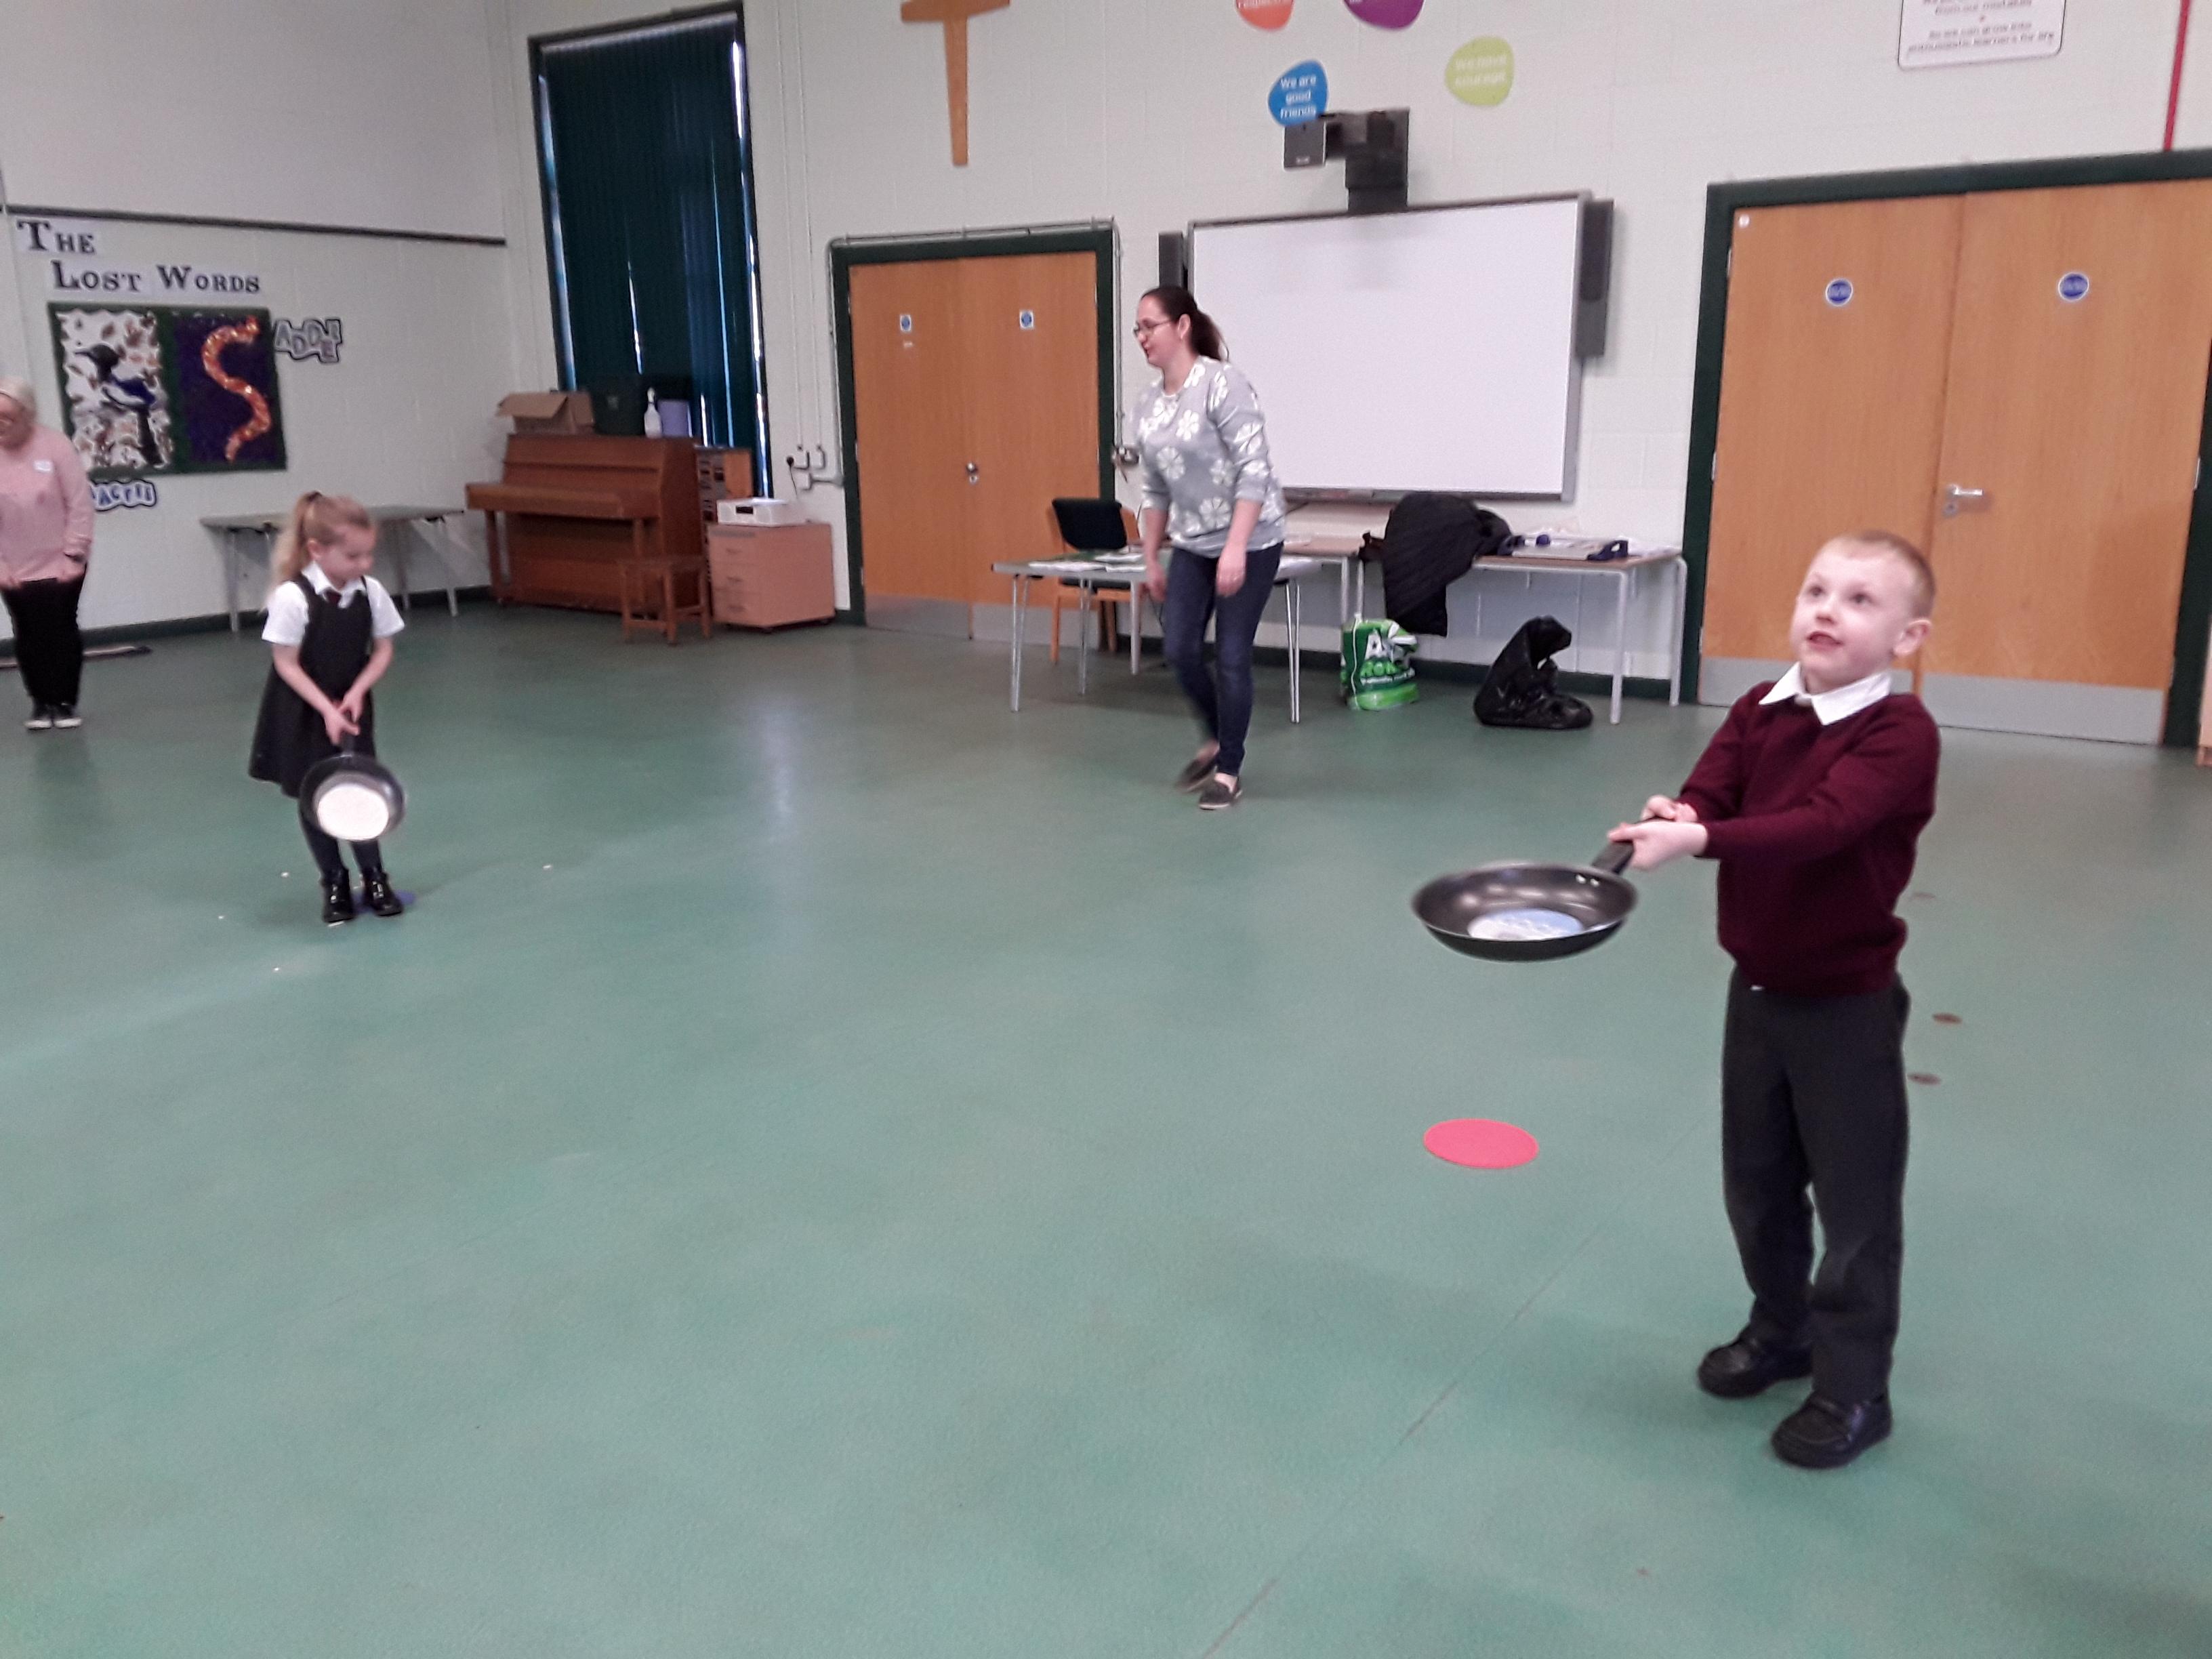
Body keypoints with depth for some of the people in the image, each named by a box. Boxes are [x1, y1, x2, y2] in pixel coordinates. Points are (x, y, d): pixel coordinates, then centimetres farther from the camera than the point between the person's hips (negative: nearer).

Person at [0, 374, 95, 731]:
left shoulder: (54, 445, -10)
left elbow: (79, 504, -9)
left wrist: (73, 554, -11)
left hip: (60, 564, -2)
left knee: (62, 631, 4)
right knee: (29, 636, 6)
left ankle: (66, 702, 15)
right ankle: (41, 703, 18)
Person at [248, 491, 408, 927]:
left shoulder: (372, 592, -10)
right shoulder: (293, 598, -22)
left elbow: (383, 650, -1)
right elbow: (286, 664, -17)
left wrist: (357, 692, -14)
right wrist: (326, 709, -23)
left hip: (353, 707, 3)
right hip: (303, 713, -3)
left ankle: (374, 876, 21)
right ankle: (335, 883, 22)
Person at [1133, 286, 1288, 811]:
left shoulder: (1223, 384, -17)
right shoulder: (1148, 406, 5)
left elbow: (1254, 471, -22)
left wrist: (1235, 548, -27)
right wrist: (1151, 559, 14)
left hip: (1250, 542, -6)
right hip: (1192, 545, 6)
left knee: (1231, 657, -3)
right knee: (1181, 651, 1)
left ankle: (1230, 771, 11)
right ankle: (1215, 739, 26)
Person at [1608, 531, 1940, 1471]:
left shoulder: (1900, 733, -19)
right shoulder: (1759, 711, 1)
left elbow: (1821, 825, -34)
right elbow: (1705, 801, -10)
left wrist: (1701, 840, -44)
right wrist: (1673, 820, -33)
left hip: (1847, 1004, -6)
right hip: (1758, 989, 6)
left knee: (1856, 1202, 7)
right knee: (1756, 1181, 19)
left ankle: (1854, 1389, 22)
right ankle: (1782, 1329, 41)